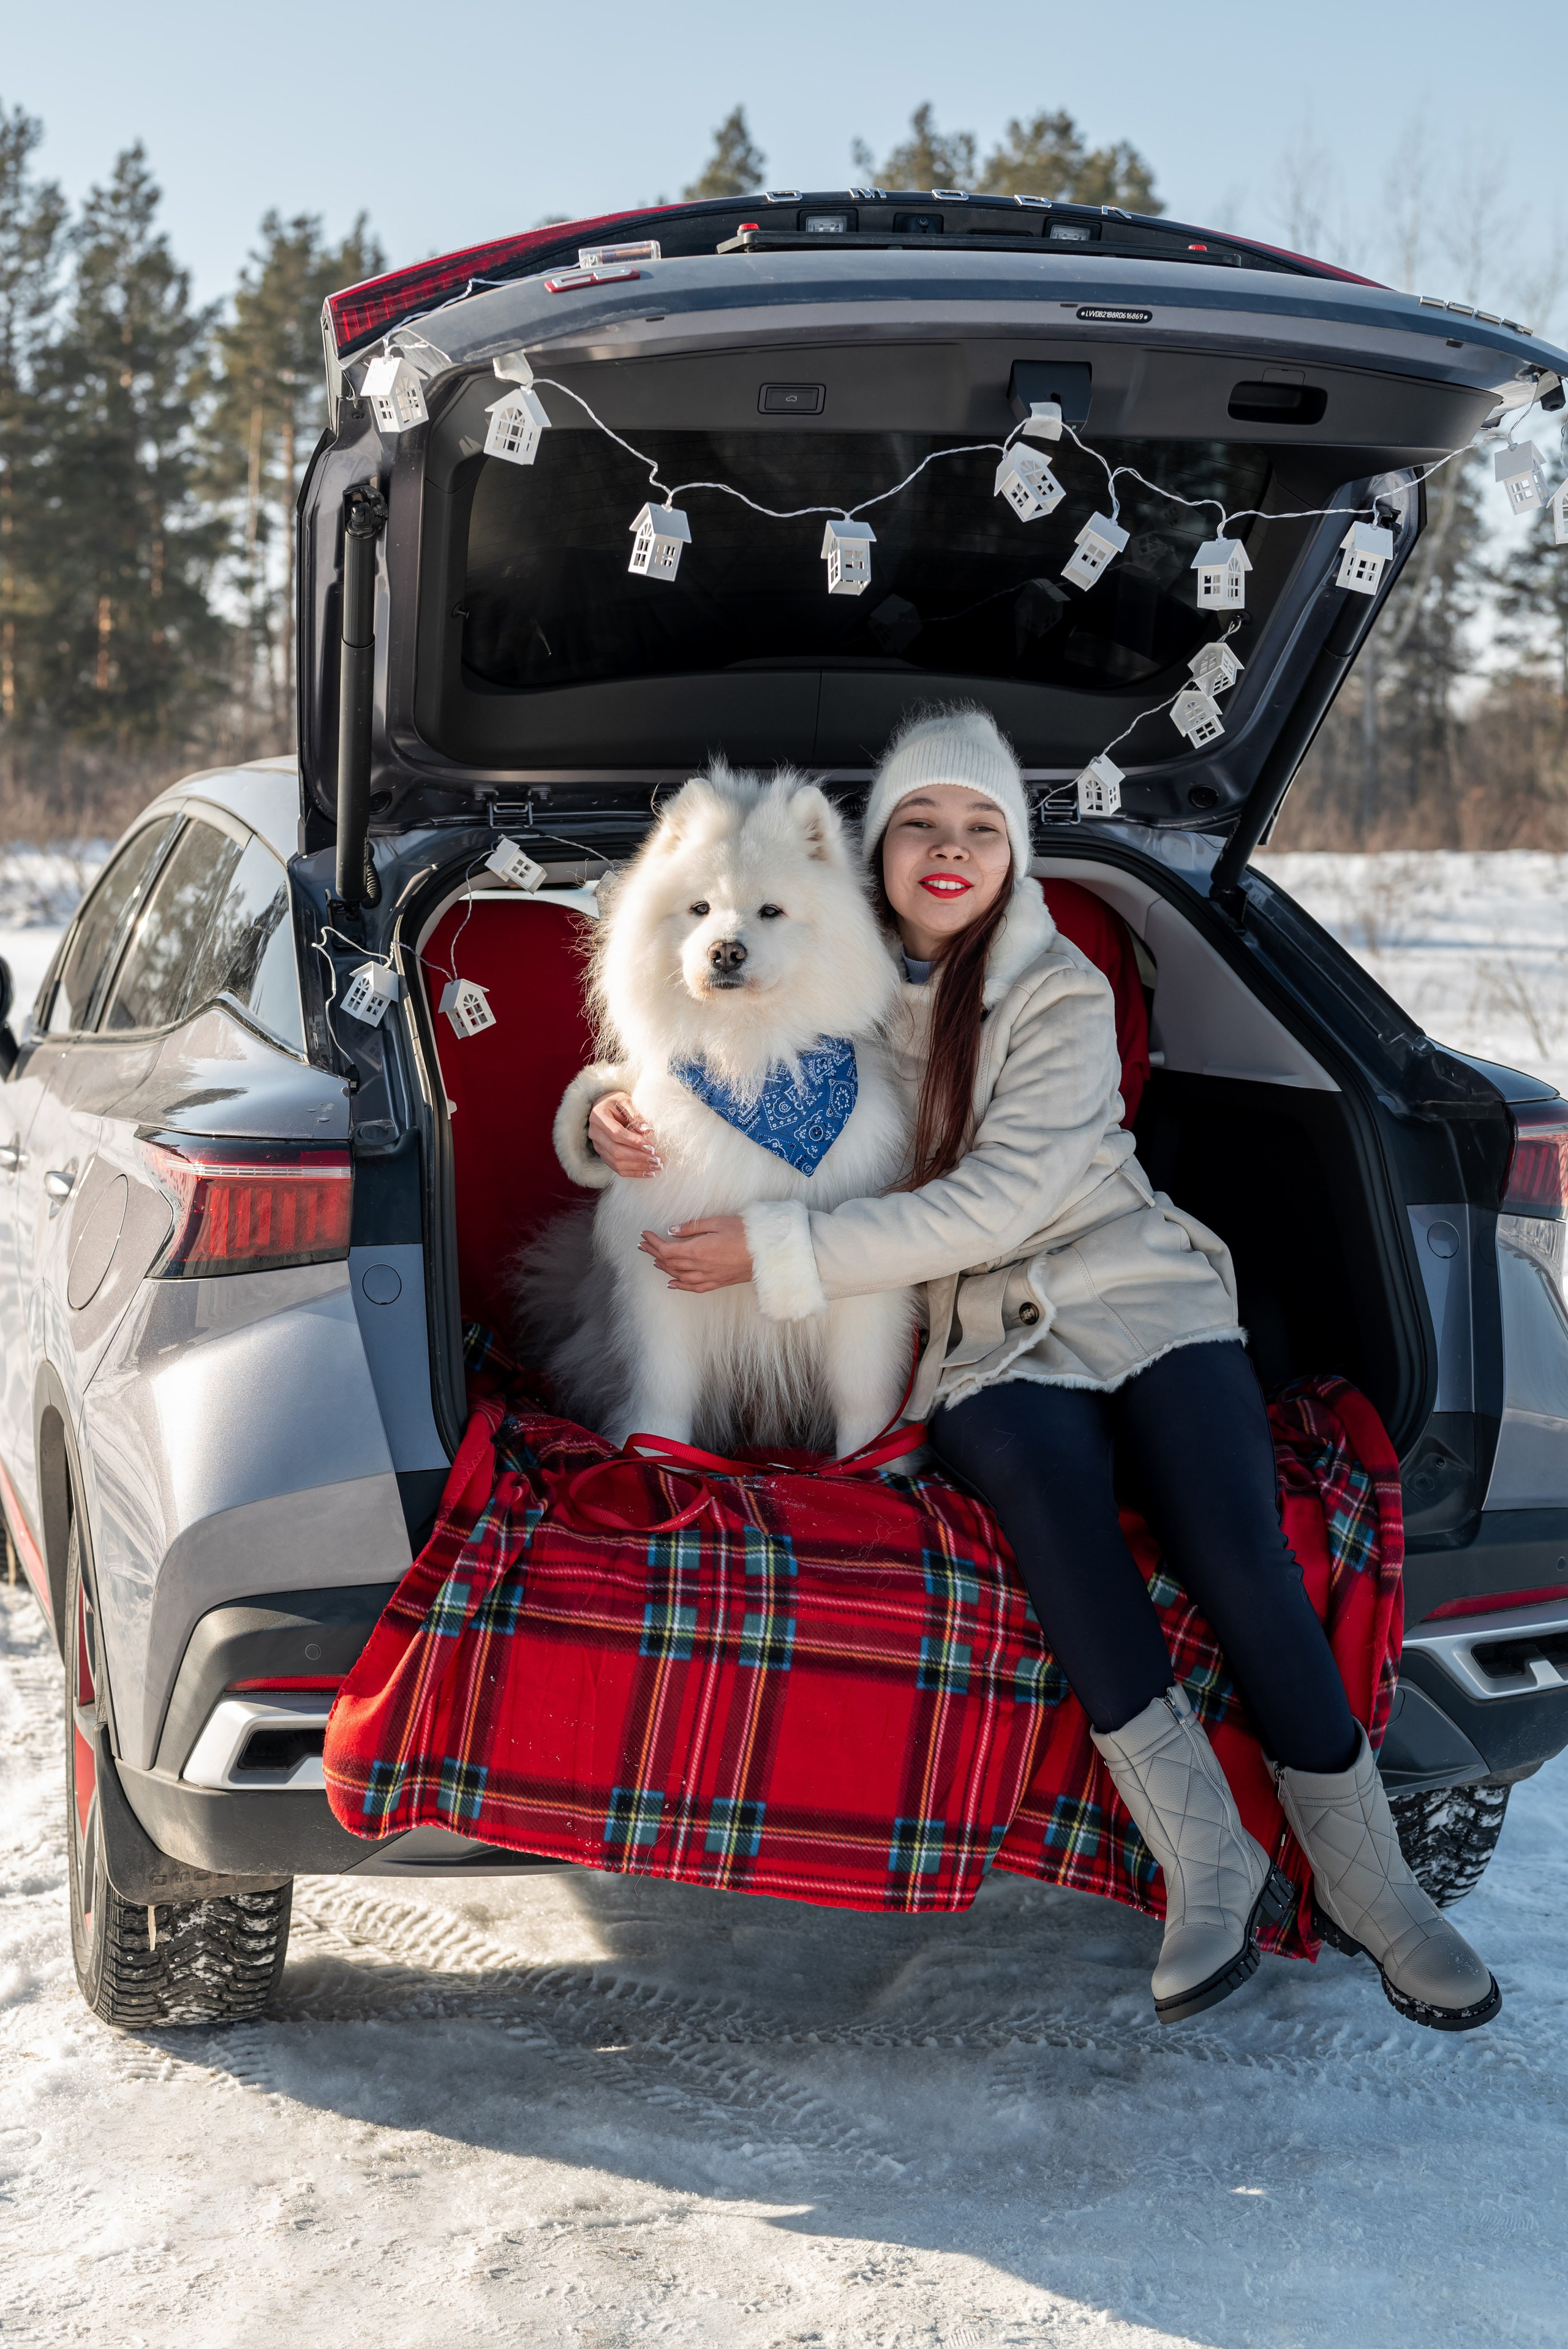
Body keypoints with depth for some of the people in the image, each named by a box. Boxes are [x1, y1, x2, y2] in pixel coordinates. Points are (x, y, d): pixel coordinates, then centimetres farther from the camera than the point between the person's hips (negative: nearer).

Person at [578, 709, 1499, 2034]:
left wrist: (779, 1252, -19)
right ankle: (1208, 1866, -30)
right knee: (1040, 1461, -35)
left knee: (1230, 1542, -27)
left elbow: (1001, 1201, -14)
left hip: (1140, 1293, 0)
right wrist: (617, 1111, -6)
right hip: (981, 1346, 1)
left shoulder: (1060, 992, -2)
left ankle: (1364, 1880, -11)